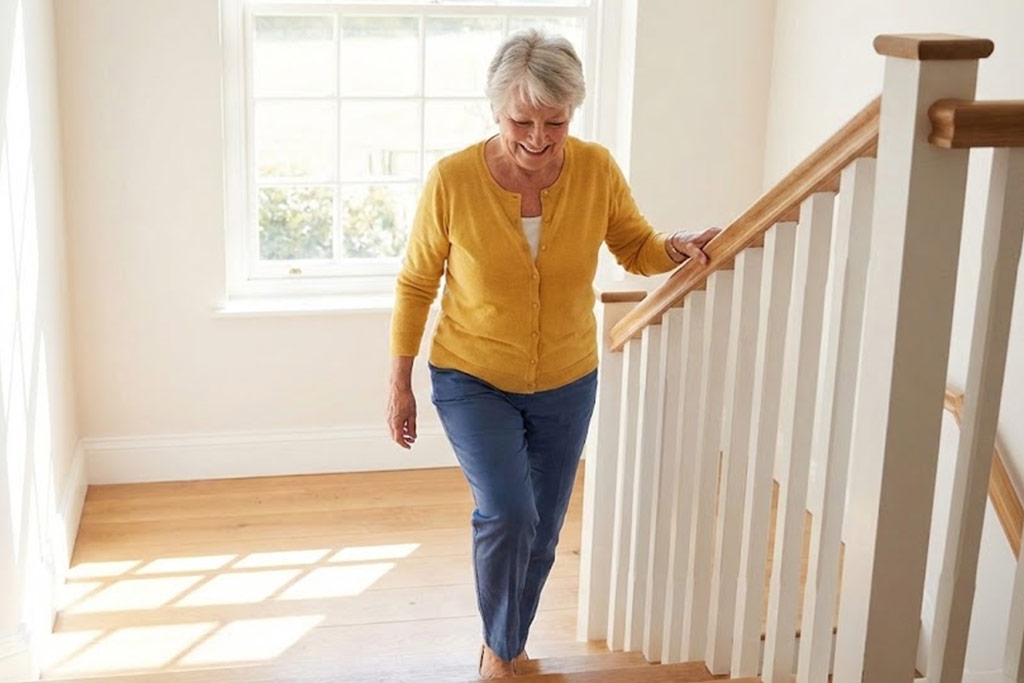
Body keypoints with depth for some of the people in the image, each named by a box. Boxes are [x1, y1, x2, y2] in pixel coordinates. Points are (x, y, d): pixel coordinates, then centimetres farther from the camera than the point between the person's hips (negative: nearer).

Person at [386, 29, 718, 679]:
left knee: (541, 535, 14)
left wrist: (677, 248, -21)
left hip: (566, 383, 3)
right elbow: (416, 283, -8)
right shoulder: (453, 179, -21)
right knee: (506, 516, -21)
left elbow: (638, 249, 1)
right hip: (473, 380, -3)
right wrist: (400, 384, -4)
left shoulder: (596, 170, -15)